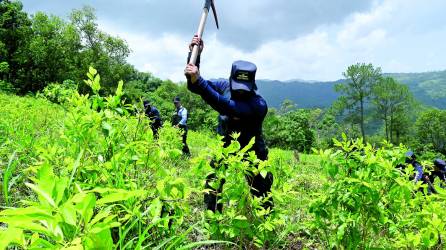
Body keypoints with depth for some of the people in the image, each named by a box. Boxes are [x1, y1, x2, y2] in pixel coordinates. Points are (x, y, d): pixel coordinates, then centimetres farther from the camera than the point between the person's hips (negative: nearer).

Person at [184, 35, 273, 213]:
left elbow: (226, 106, -46)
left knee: (262, 196, 5)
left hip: (252, 153, -4)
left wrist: (199, 80, -51)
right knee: (212, 185, 1)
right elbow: (193, 86, -11)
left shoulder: (258, 104, -31)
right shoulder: (225, 86, -12)